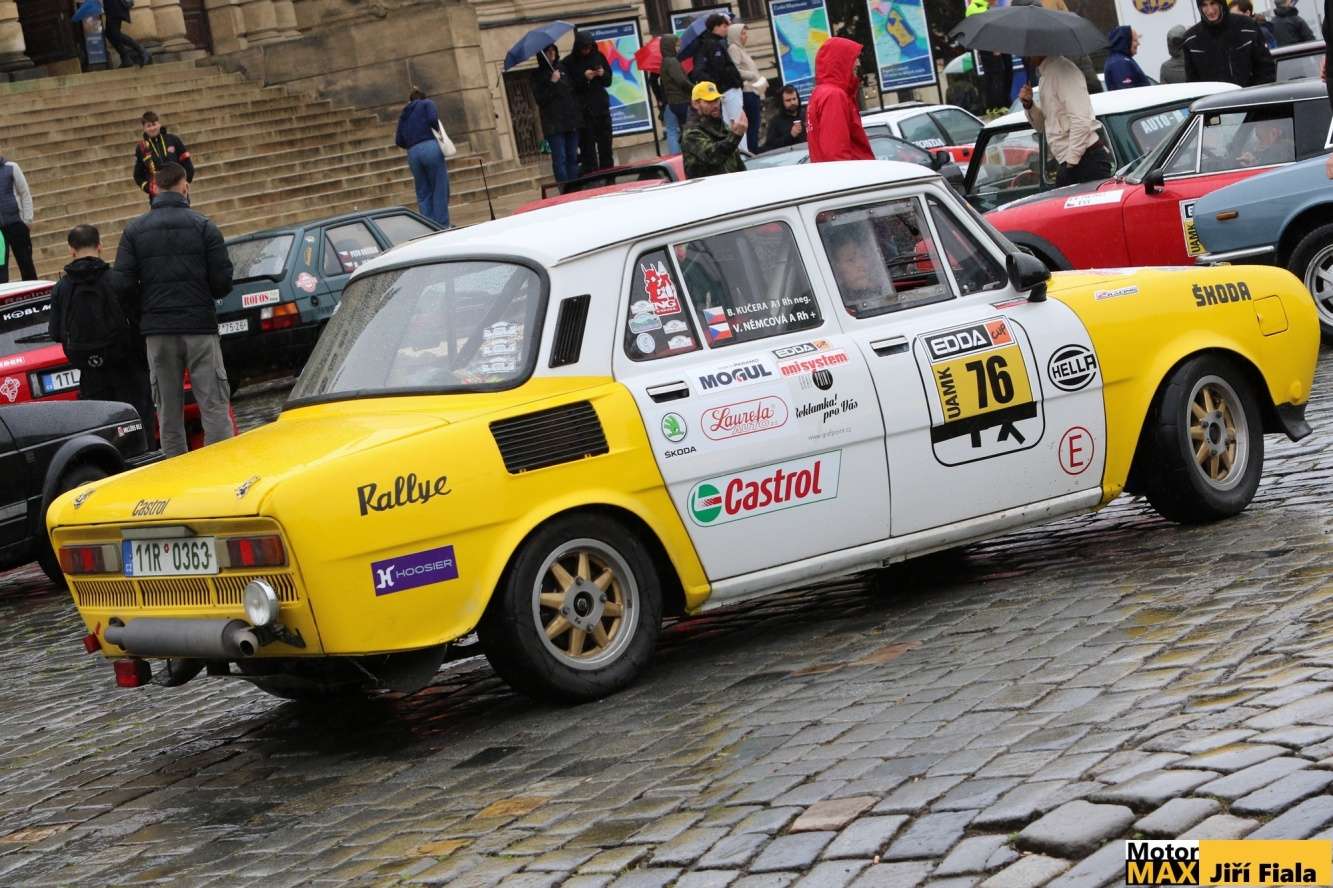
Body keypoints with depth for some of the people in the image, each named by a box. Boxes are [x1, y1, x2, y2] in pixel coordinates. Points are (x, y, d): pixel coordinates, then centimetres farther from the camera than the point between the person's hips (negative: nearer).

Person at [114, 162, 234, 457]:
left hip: (157, 331, 2)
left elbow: (123, 282, -4)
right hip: (200, 326, -2)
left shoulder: (134, 230, 3)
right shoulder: (203, 226, -3)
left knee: (168, 411, 9)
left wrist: (147, 308, 13)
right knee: (214, 406, -1)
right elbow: (223, 281, -7)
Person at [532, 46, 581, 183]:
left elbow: (574, 90, 16)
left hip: (571, 121, 4)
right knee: (560, 159, -8)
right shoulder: (538, 75, 1)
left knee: (573, 157, 6)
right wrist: (552, 83, -17)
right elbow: (540, 99, -8)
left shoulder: (563, 69, 12)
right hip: (554, 124, -4)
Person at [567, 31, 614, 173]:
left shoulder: (598, 56, 7)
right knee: (588, 146, -6)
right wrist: (584, 78, -20)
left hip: (602, 107, 4)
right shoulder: (569, 62, -4)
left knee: (605, 144, 8)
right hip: (582, 111, -4)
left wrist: (603, 74, -10)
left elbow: (608, 81, 11)